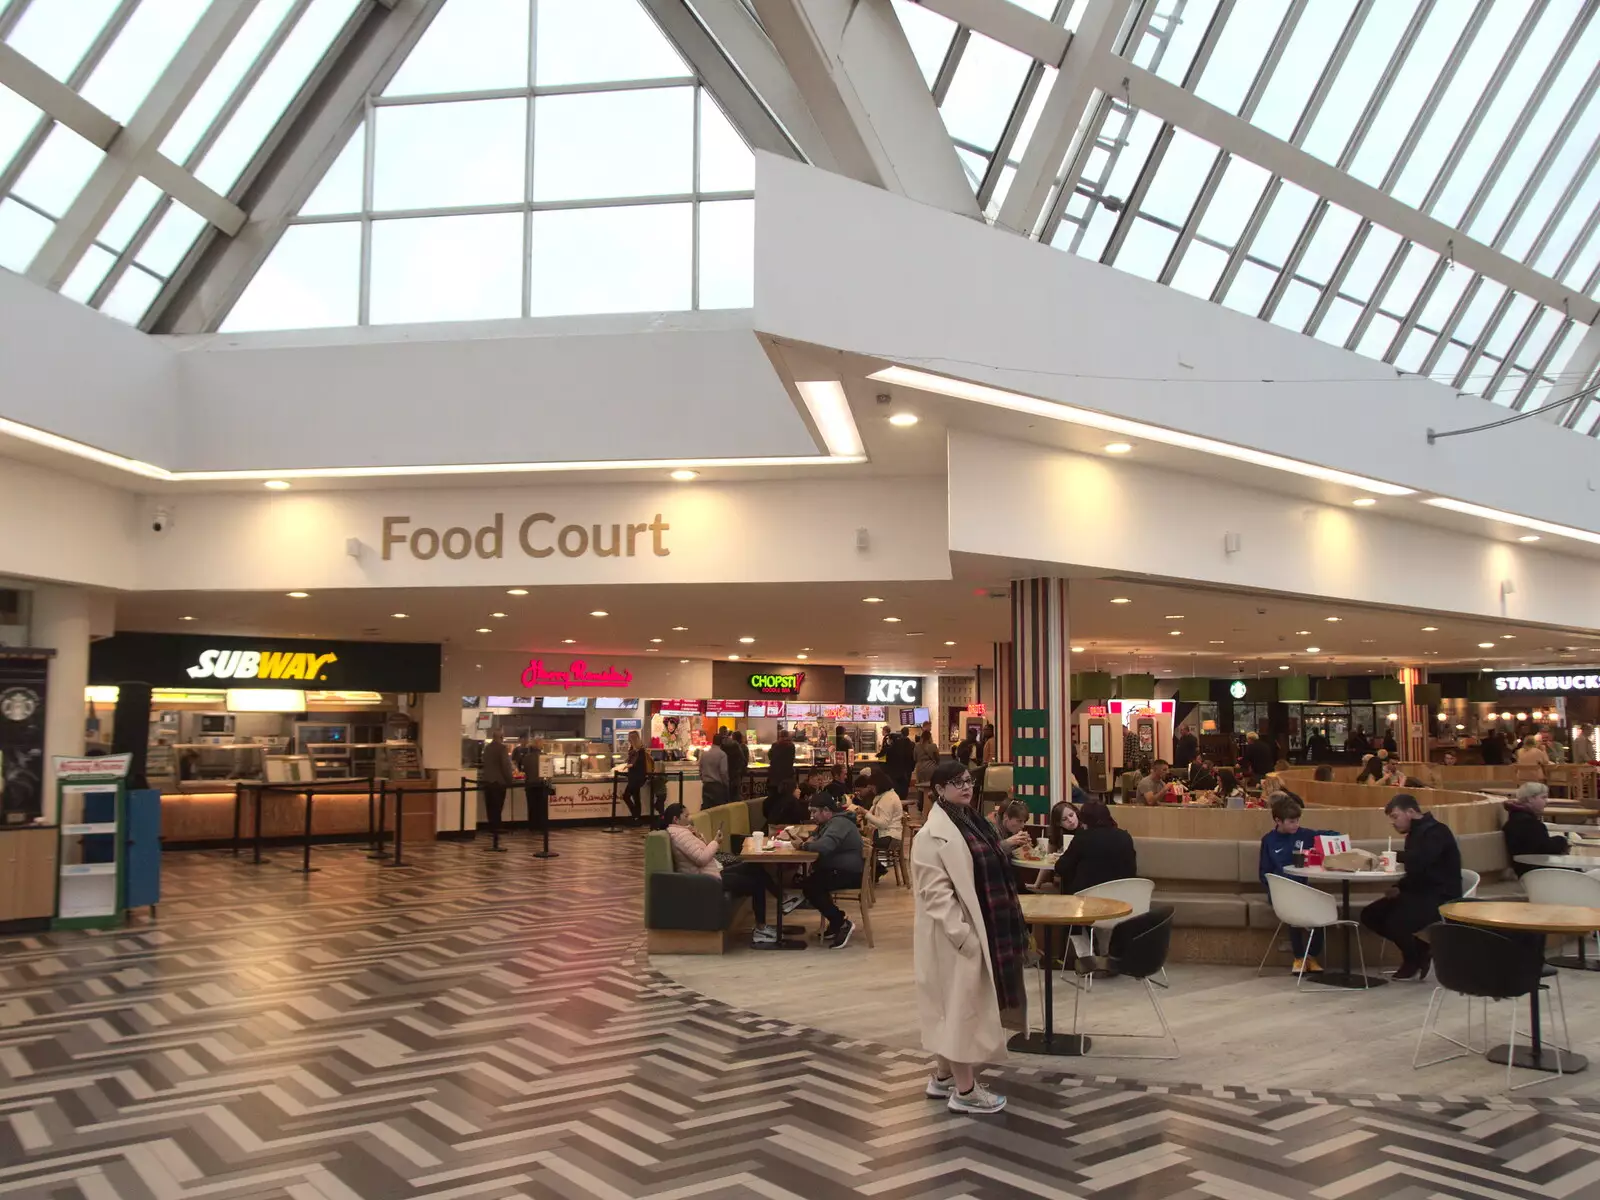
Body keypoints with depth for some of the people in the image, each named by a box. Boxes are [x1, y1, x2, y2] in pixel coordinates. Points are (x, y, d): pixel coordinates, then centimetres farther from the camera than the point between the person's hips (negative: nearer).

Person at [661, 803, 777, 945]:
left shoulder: (680, 831, 13)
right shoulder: (680, 834, -19)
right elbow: (701, 858, -27)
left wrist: (699, 838, -1)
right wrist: (715, 842, -11)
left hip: (712, 873, 10)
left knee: (755, 870, 8)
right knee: (755, 883, -4)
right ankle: (760, 929, 4)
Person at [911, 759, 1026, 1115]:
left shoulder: (970, 820, 11)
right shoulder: (933, 834, -17)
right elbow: (935, 892, -21)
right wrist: (963, 934, -24)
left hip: (980, 927, 9)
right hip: (957, 934, -9)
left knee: (956, 1004, 15)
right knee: (961, 1003, -2)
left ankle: (943, 1077, 25)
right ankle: (964, 1090, 6)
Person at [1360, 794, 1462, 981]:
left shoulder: (1435, 831, -14)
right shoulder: (1416, 833, 17)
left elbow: (1418, 862, -30)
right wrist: (1399, 888, -3)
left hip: (1440, 898, -10)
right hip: (1419, 893, 10)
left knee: (1395, 922, -30)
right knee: (1370, 915, -3)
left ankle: (1415, 958, 3)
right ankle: (1418, 951, 6)